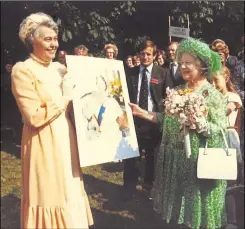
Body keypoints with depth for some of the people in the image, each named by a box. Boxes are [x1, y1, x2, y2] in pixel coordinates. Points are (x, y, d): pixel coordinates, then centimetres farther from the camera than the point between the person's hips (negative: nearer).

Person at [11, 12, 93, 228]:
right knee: (50, 193, 5)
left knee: (69, 190, 16)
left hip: (66, 140, 7)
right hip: (44, 145, -7)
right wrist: (65, 97, -14)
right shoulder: (22, 70, -12)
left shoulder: (60, 68, 9)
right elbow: (34, 117, -20)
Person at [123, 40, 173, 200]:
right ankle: (129, 190, 16)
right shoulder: (130, 72, 4)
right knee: (131, 156, 3)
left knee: (152, 156, 14)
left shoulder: (163, 73, 1)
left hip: (155, 120, 0)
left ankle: (150, 187, 34)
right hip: (133, 119, 0)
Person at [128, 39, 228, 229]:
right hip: (174, 160, 6)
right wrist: (143, 113, 3)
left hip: (198, 161, -5)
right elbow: (168, 120, 8)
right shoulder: (177, 91, 7)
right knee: (174, 211, 16)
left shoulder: (213, 96, -10)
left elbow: (221, 132, -13)